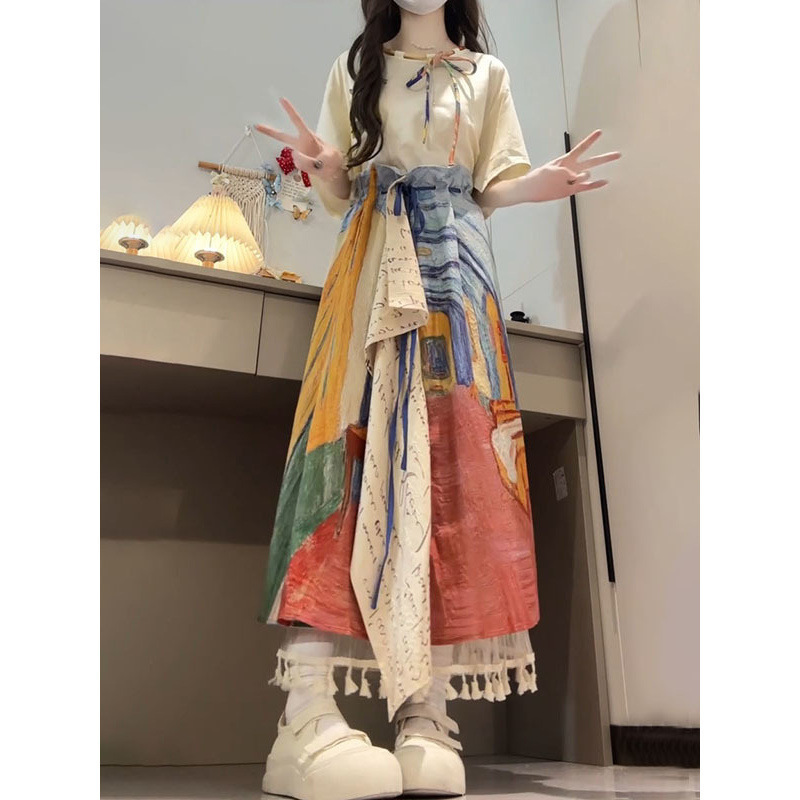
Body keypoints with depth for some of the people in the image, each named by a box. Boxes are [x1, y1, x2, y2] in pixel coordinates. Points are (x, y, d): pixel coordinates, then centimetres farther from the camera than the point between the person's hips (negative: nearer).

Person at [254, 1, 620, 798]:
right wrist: (324, 167, -9)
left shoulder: (487, 73, 23)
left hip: (459, 265, 1)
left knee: (455, 457, -14)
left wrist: (542, 183, -7)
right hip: (373, 266, -1)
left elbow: (494, 185, 15)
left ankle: (425, 711, -14)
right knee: (357, 441, -20)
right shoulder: (355, 68, 22)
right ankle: (307, 709, -24)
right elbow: (341, 192, 14)